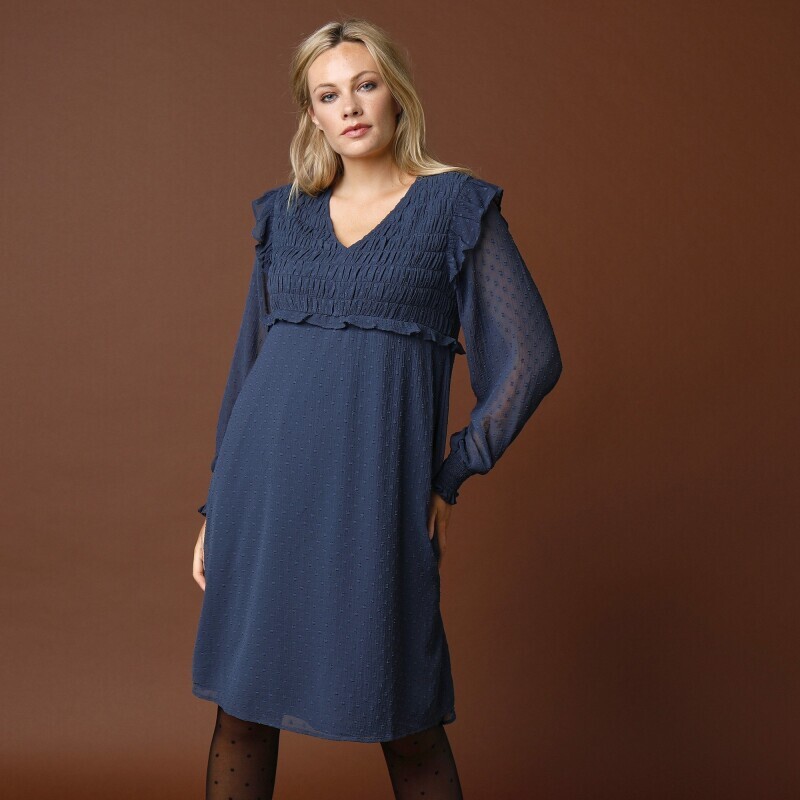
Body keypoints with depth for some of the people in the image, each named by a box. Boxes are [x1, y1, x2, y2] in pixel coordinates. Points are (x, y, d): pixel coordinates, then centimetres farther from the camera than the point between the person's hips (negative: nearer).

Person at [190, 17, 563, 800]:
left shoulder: (457, 205, 1)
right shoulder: (285, 214, 12)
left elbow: (532, 356, -2)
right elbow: (248, 363, 15)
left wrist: (452, 477, -5)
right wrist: (216, 507, 13)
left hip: (374, 485, -4)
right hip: (265, 479, 4)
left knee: (406, 726, 5)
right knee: (242, 708, 11)